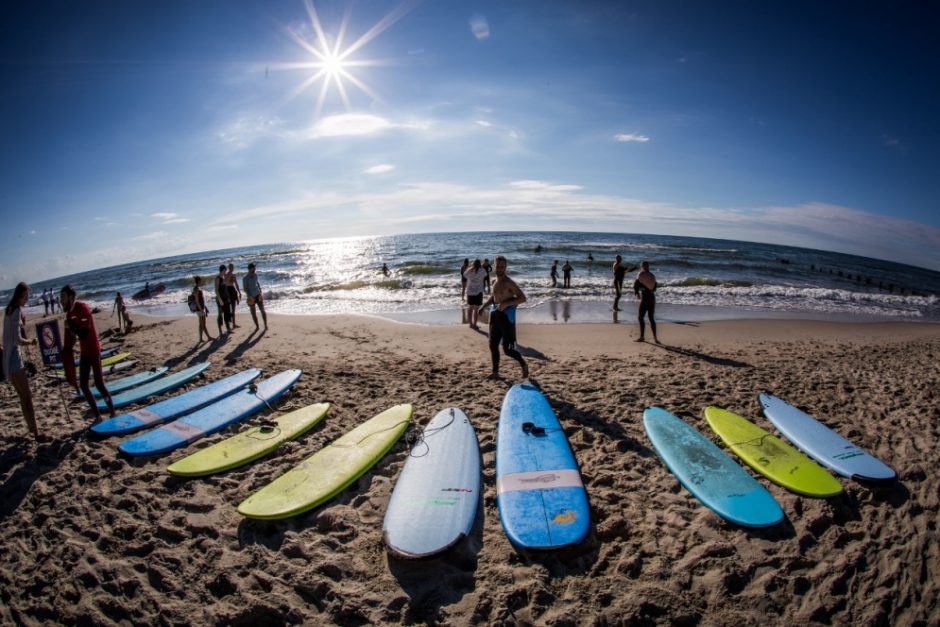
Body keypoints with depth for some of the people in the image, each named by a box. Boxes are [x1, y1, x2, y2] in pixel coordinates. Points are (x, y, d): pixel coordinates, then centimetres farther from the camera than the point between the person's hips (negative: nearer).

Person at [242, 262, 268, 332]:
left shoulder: (255, 275, 3)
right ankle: (257, 326, 17)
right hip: (251, 297, -3)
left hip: (258, 295, 3)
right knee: (253, 312, 6)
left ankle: (266, 325, -3)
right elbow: (244, 289, -11)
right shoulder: (245, 278, -11)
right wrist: (249, 296, -21)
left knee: (262, 310, -6)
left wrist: (260, 291, 8)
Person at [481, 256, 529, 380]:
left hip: (506, 317, -8)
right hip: (495, 315, 8)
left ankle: (524, 364, 20)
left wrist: (506, 303, -27)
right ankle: (495, 372, 21)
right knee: (493, 345, 10)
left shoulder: (509, 282, -13)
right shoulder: (494, 282, 10)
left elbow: (522, 298, -17)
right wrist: (483, 306, 14)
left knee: (507, 349, -5)